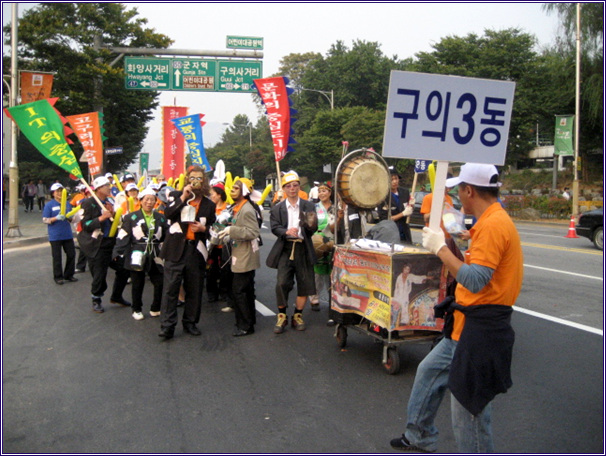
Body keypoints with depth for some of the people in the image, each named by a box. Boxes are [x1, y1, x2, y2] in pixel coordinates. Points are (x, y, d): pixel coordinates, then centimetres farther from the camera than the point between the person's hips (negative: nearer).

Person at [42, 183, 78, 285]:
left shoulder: (67, 204, 10)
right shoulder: (49, 205, -4)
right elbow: (45, 220, -7)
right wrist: (56, 218, -22)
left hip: (67, 234, 5)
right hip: (55, 236, -5)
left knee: (71, 254, 7)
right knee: (57, 257, 2)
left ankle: (69, 275, 21)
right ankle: (58, 277, 13)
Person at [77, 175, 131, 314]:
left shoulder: (110, 202, 11)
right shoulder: (88, 203, -8)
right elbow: (85, 225, -16)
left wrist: (113, 214, -7)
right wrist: (101, 218, -24)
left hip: (111, 243, 6)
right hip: (97, 245, -6)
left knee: (124, 269, 7)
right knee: (99, 275, 1)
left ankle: (116, 297, 27)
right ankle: (96, 301, 23)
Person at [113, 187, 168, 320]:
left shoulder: (160, 218, 9)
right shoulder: (131, 217, -1)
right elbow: (123, 236, -4)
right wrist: (117, 253, -7)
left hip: (154, 256, 3)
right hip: (137, 255, -3)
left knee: (160, 282, -1)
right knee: (138, 284, 7)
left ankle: (155, 309, 17)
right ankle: (137, 310, 24)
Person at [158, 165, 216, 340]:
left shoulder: (209, 204, 13)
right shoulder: (176, 196, 7)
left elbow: (212, 227, 19)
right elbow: (167, 214, -10)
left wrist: (203, 228, -2)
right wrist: (183, 197, -15)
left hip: (196, 250, 3)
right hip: (176, 249, -2)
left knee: (194, 289, 8)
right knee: (170, 288, -5)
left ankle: (190, 322, 21)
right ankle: (167, 325, 1)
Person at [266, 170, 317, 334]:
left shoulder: (309, 206, 8)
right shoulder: (277, 208, 8)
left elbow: (313, 229, 1)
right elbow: (274, 227, -3)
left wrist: (310, 225, -23)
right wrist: (287, 231, -24)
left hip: (303, 248, 1)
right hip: (285, 248, -1)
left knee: (305, 284, 5)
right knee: (281, 284, -8)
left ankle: (297, 316, 21)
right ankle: (282, 316, 10)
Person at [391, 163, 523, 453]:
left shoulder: (493, 225, -21)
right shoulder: (493, 220, 11)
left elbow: (475, 280, -28)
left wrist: (440, 248, -19)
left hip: (480, 331, -11)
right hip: (467, 324, 11)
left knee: (468, 410, -1)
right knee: (429, 371, 23)